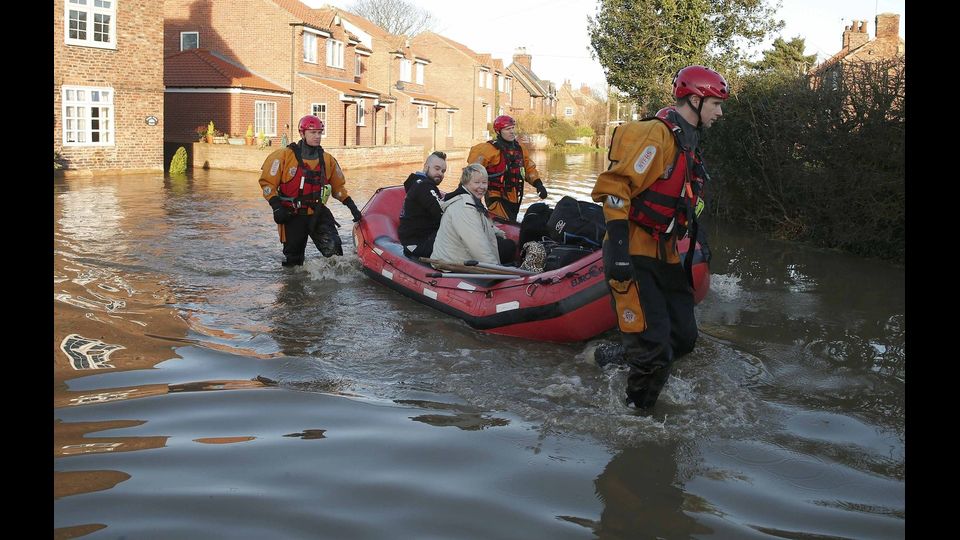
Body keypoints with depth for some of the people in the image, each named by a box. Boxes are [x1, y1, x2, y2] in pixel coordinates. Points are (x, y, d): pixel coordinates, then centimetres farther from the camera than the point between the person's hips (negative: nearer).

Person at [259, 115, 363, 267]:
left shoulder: (327, 160, 7)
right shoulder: (285, 156, -6)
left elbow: (338, 186, 20)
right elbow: (267, 181, -3)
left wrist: (351, 205, 8)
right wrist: (276, 206, -13)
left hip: (318, 213, 2)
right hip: (292, 216, -2)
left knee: (333, 246, -22)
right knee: (293, 260, 5)